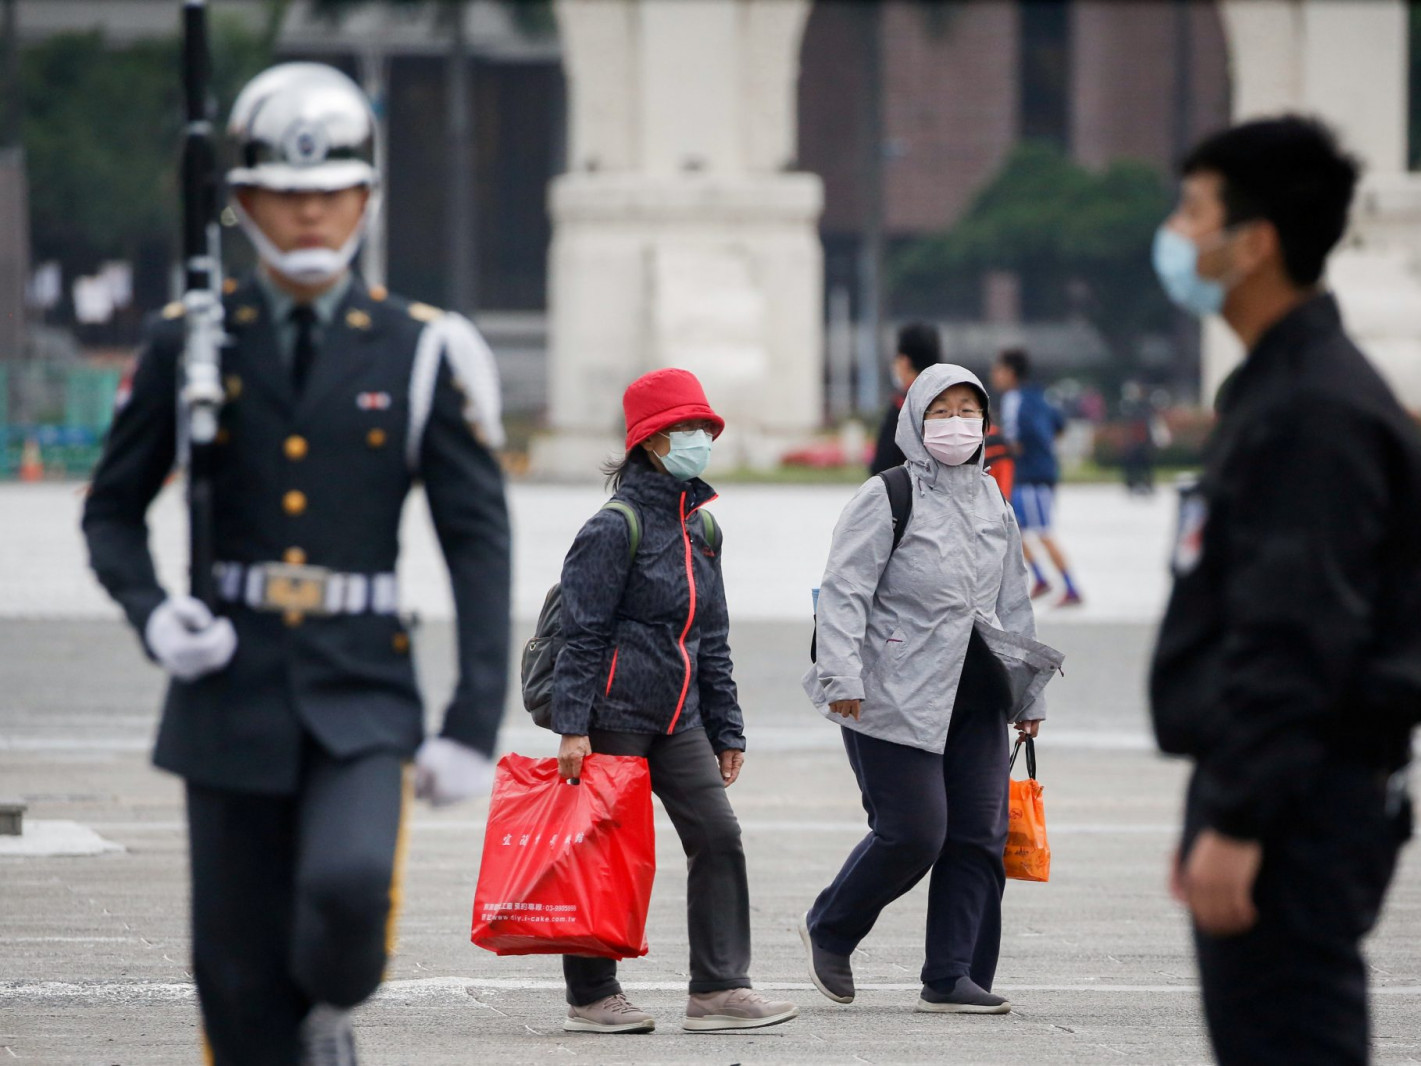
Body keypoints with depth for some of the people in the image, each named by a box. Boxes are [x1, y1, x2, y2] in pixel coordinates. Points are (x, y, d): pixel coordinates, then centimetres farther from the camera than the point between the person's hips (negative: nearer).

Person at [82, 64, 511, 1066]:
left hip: (362, 694, -1)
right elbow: (113, 511, 11)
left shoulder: (421, 353, 1)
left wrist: (475, 724, -7)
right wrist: (152, 613, -11)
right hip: (231, 692, 1)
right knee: (242, 982, 1)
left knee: (350, 887, -26)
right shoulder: (188, 344, 4)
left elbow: (480, 543, 1)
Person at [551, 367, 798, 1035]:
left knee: (717, 835, -2)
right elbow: (582, 633, -12)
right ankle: (591, 998, 8)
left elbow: (712, 639, 20)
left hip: (676, 716, 7)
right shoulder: (616, 527, -10)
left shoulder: (701, 529, 14)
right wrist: (572, 726, -17)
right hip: (614, 710, -7)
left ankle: (719, 988, -1)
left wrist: (727, 729, 17)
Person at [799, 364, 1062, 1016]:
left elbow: (1012, 605, 23)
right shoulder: (886, 498, -4)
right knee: (913, 833, -10)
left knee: (979, 836, -1)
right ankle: (828, 931, 14)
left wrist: (1027, 696, 21)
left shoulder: (993, 503, 16)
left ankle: (953, 978, 3)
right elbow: (844, 592, -10)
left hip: (976, 695, 7)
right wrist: (842, 677, -21)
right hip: (896, 696, -7)